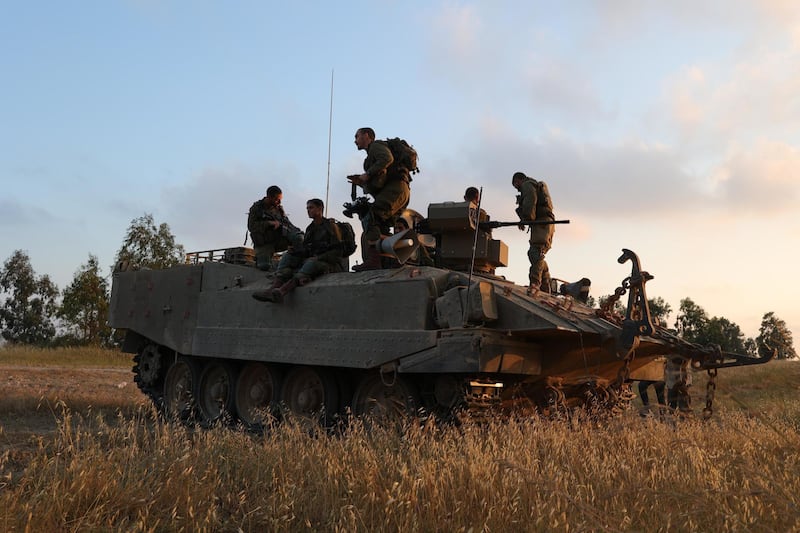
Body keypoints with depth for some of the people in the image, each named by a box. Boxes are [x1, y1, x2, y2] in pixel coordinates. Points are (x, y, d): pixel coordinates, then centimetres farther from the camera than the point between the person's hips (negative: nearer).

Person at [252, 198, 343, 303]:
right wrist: (296, 250, -5)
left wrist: (319, 258, -20)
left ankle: (283, 290, -58)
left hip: (329, 264, -7)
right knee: (287, 256, -12)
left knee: (312, 262, -37)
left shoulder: (331, 226, 2)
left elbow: (337, 251, -7)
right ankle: (273, 289, -37)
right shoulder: (309, 228, 22)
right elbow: (305, 249, 17)